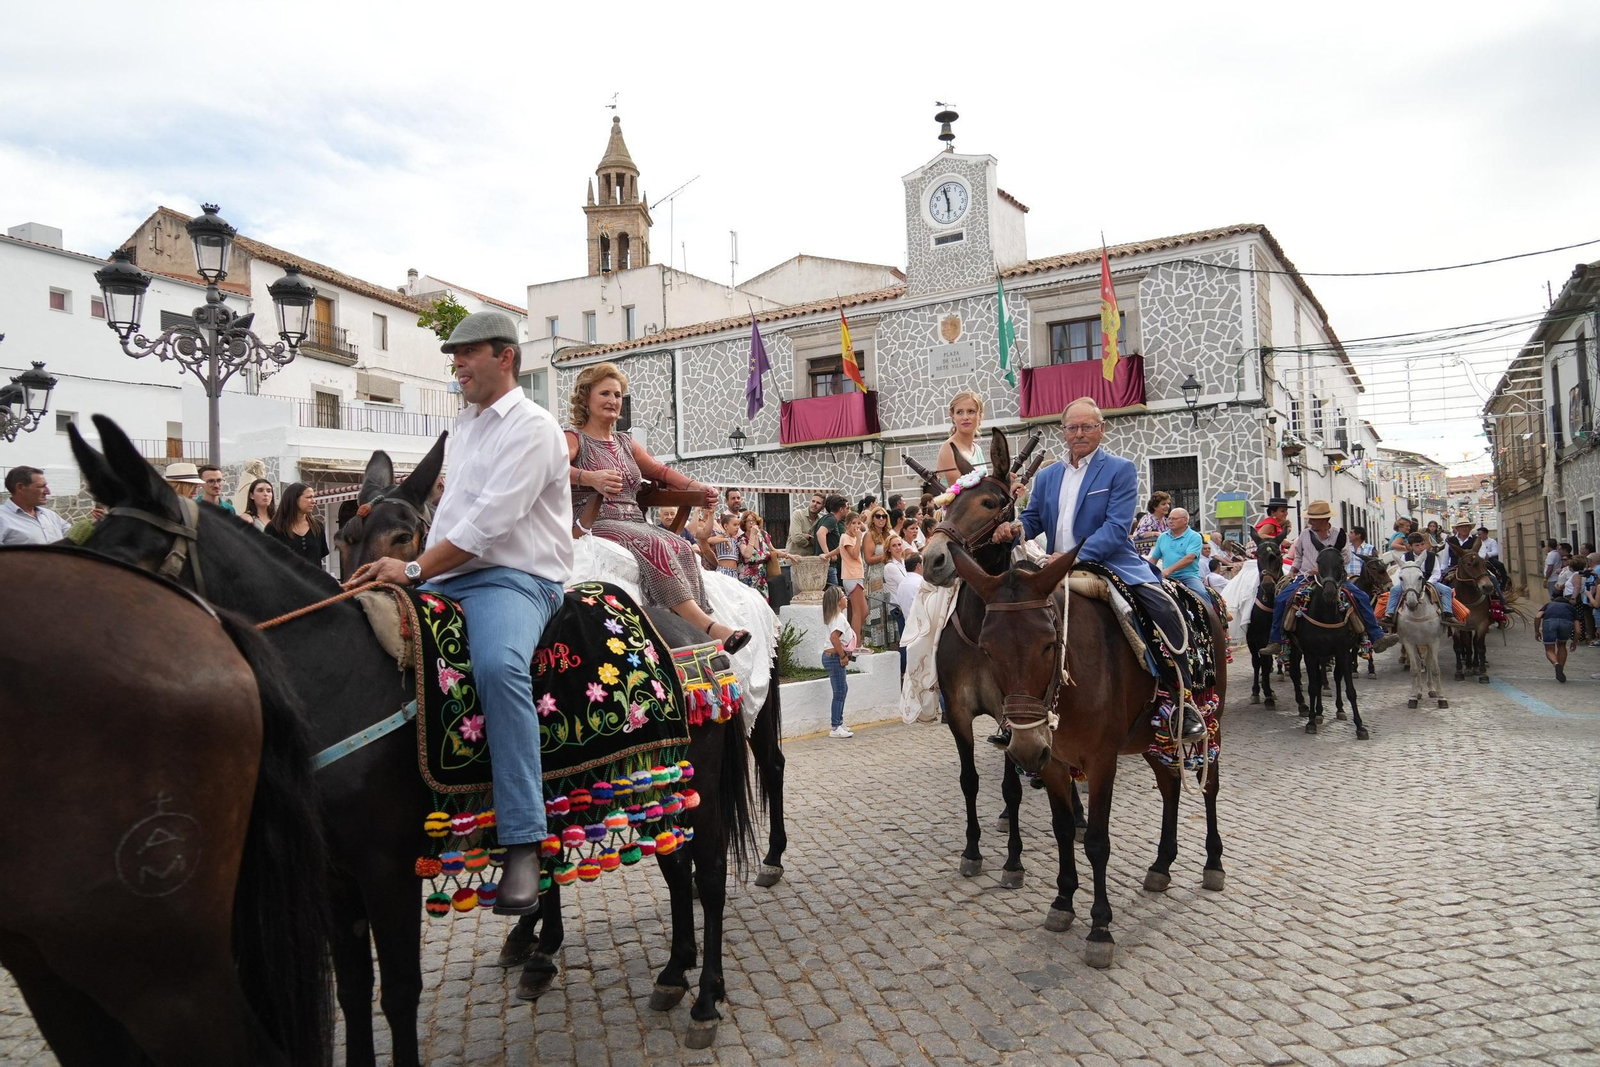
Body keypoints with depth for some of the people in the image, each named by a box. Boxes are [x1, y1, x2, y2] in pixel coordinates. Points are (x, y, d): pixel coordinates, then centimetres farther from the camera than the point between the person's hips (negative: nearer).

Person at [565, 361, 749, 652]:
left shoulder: (625, 442, 26)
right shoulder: (574, 439, 5)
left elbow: (659, 470, 20)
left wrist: (695, 486, 3)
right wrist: (591, 478, -36)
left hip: (634, 524, 6)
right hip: (594, 525, -6)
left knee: (680, 547, -24)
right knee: (655, 546, -32)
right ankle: (707, 626, -39)